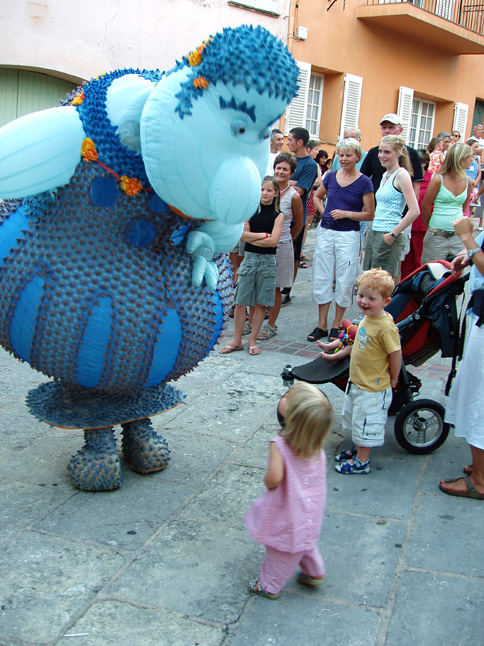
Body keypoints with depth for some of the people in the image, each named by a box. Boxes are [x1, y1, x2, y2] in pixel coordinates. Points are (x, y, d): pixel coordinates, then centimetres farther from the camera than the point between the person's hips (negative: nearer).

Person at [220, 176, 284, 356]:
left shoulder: (278, 215, 2)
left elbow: (273, 241, -10)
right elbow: (241, 234, -5)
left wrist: (250, 237, -8)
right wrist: (263, 235, -9)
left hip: (268, 261, -1)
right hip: (249, 258, 1)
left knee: (261, 303, 4)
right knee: (240, 302, 1)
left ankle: (252, 340, 15)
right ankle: (237, 340, 11)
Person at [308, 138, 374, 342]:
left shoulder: (364, 182, -4)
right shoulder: (331, 176, 7)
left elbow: (369, 214, -3)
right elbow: (317, 196, 24)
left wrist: (346, 213, -14)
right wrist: (324, 212, 7)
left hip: (348, 236, -4)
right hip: (325, 233, 4)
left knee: (344, 281, 2)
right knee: (322, 278, 7)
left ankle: (336, 325, 15)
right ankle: (321, 324, 18)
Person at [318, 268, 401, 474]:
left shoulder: (386, 327, -27)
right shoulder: (366, 319, 1)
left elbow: (396, 354, -22)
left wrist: (393, 379, -10)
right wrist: (337, 354, 19)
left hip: (373, 389, -9)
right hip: (356, 382, 9)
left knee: (366, 424, 6)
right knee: (355, 420, 25)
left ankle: (362, 462, 22)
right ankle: (358, 449, 45)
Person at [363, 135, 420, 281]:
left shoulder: (401, 175, -10)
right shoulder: (385, 175, 15)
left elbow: (414, 211, -19)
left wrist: (393, 234, -16)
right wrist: (370, 231, 17)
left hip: (387, 237, -9)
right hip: (373, 234, 9)